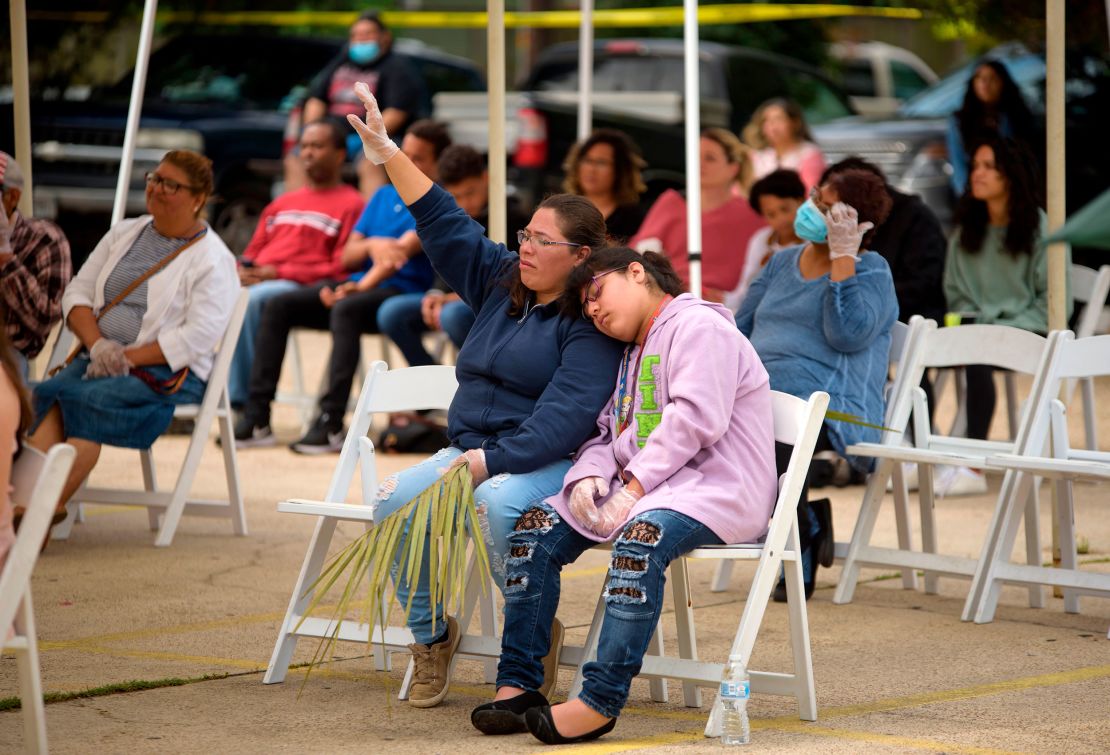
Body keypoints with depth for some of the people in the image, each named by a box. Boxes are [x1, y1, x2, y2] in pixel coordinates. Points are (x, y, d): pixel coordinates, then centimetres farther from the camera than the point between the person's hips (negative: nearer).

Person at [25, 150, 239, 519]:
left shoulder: (213, 260, -3)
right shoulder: (123, 234, 17)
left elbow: (198, 336, -14)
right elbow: (78, 291, 13)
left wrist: (128, 358, -19)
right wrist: (97, 344, -7)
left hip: (168, 371, -5)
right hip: (100, 359, 5)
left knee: (88, 399, -33)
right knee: (49, 393, -26)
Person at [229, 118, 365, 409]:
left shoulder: (351, 204, 5)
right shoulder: (283, 202, 29)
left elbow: (340, 267, -5)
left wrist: (280, 272, -12)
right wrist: (242, 270, 3)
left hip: (301, 287, -6)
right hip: (255, 281, 6)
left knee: (249, 300, -37)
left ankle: (240, 401, -33)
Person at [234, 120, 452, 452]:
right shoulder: (384, 195, 22)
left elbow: (404, 249, -15)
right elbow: (348, 255, 15)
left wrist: (363, 286, -26)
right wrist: (371, 245, -8)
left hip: (401, 290, -7)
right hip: (358, 284, 7)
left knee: (346, 310, -38)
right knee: (279, 305, -13)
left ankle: (331, 424, -41)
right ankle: (256, 418, -19)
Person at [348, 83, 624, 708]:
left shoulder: (591, 322, -10)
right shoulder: (503, 283, 14)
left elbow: (567, 415, -20)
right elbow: (444, 223, 17)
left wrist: (492, 462, -29)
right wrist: (388, 151, 11)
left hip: (548, 463, -7)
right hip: (474, 448, 7)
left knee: (496, 503, -39)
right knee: (397, 501, -21)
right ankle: (431, 634, -4)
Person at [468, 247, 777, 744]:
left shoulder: (699, 326, -5)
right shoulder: (632, 355, 27)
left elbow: (695, 418, -18)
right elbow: (606, 436, 21)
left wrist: (633, 489, -22)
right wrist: (589, 476, -3)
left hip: (717, 489, -9)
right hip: (643, 485, 9)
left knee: (641, 536, -38)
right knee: (536, 529, -7)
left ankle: (599, 702, -43)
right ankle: (517, 685, -12)